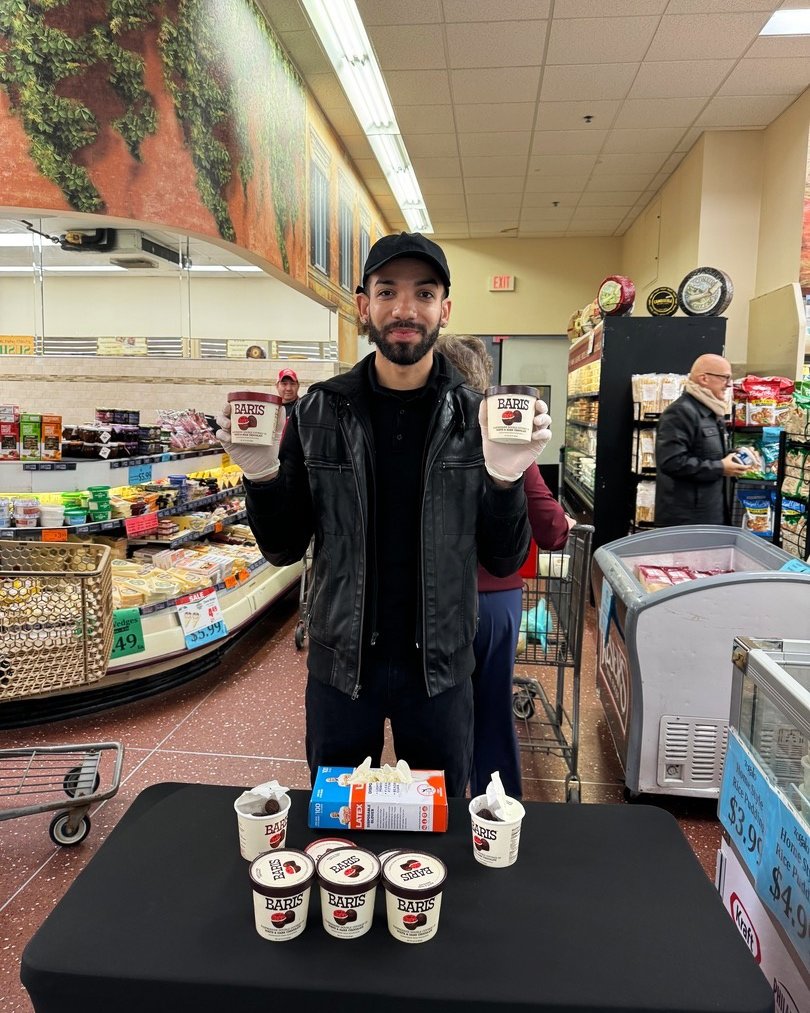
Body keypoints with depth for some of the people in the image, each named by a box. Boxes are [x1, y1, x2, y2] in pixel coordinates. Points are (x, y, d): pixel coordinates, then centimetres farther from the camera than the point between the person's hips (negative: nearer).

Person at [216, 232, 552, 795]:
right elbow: (284, 549, 0)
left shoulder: (475, 417, -7)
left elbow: (504, 561, -5)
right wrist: (262, 475, -17)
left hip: (439, 664, 0)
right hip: (341, 662, 1)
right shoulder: (320, 411, -6)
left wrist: (505, 478, -22)